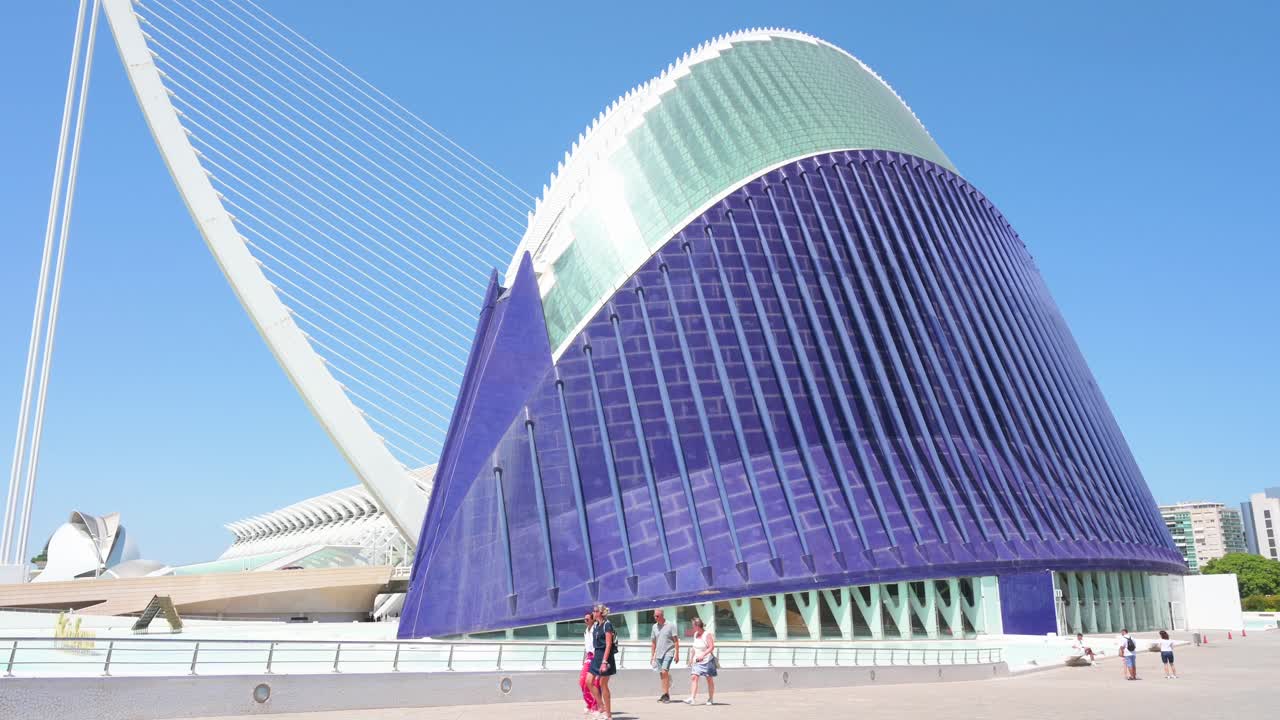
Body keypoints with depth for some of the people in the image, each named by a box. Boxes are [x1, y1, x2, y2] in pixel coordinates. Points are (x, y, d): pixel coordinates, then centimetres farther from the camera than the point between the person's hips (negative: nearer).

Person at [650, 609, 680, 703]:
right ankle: (665, 694, 15)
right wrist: (652, 656, 14)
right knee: (661, 674, 7)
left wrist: (677, 654, -9)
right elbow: (653, 642, 16)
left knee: (664, 671, -19)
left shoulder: (670, 625, -5)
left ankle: (666, 694, -15)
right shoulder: (655, 626, 10)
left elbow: (676, 640, -4)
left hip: (668, 652, -5)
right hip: (658, 653, 6)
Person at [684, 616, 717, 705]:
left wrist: (703, 655, -30)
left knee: (709, 679, 5)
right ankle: (692, 698, -14)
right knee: (693, 677, -10)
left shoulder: (707, 635, -13)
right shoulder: (695, 634, 10)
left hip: (707, 660, -6)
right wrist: (691, 658, 18)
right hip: (697, 661, 6)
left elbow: (711, 647, -20)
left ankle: (711, 699, 18)